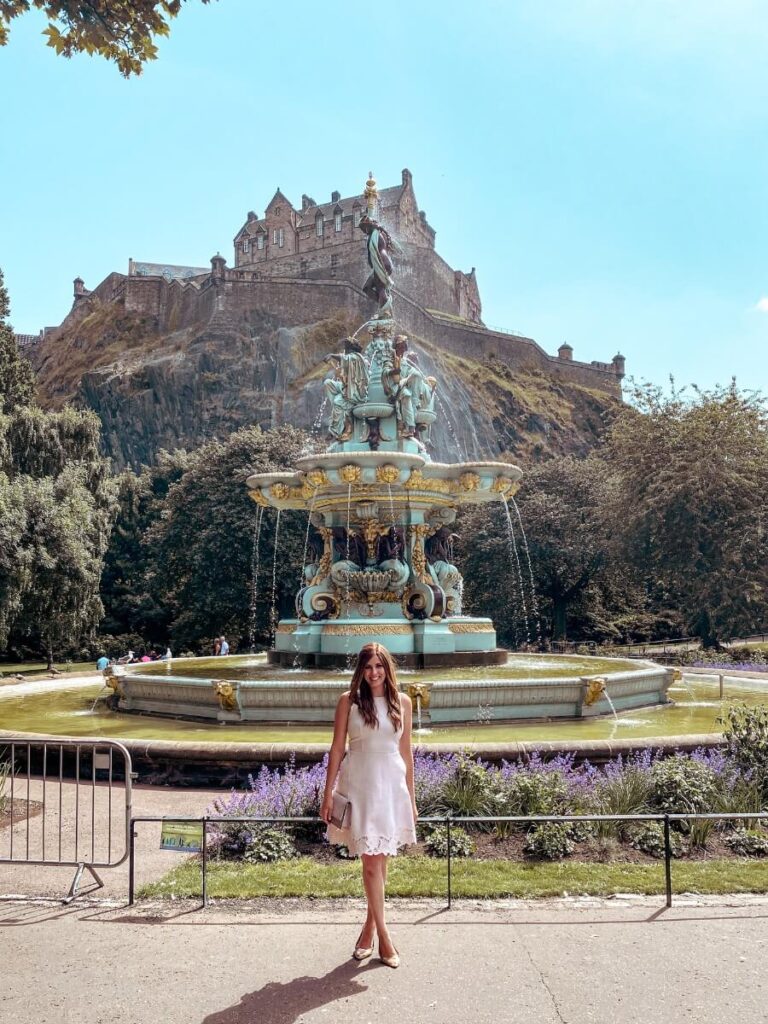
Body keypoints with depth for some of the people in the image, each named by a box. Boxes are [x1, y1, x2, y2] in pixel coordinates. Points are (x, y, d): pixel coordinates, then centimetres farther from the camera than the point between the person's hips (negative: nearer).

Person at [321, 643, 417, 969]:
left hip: (392, 783, 2)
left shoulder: (402, 701, 4)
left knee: (381, 860, 9)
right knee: (371, 862, -2)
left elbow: (406, 751, 10)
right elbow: (337, 748, 0)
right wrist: (328, 794, -2)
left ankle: (370, 927, 25)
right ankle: (384, 939, 6)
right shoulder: (349, 701, -2)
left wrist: (411, 795, 11)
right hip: (360, 784, -2)